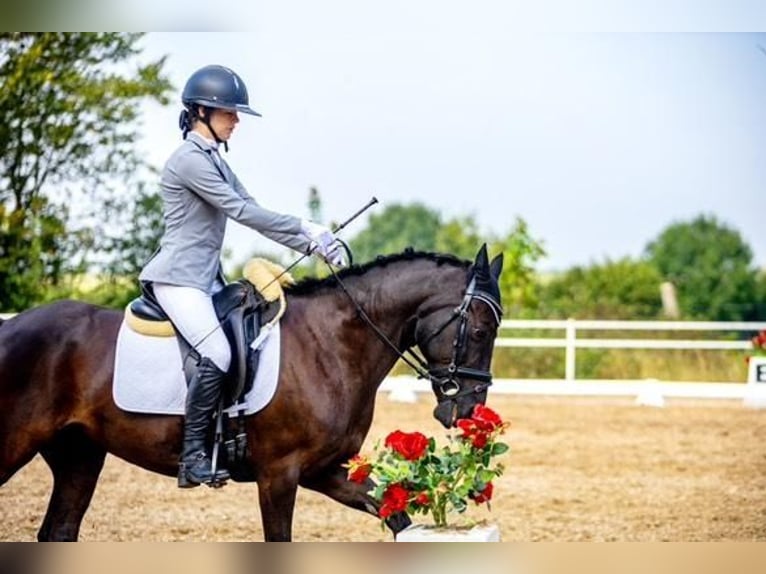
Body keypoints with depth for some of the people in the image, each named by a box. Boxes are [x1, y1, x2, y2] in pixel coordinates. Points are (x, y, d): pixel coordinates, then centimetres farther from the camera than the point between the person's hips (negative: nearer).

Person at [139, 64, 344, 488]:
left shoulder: (215, 161, 17)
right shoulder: (189, 160, -13)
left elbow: (253, 213, 14)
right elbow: (242, 212, -17)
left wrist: (312, 245, 4)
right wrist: (306, 229, -13)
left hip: (206, 278, 10)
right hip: (178, 277, -10)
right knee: (216, 355, -24)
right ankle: (193, 456, -20)